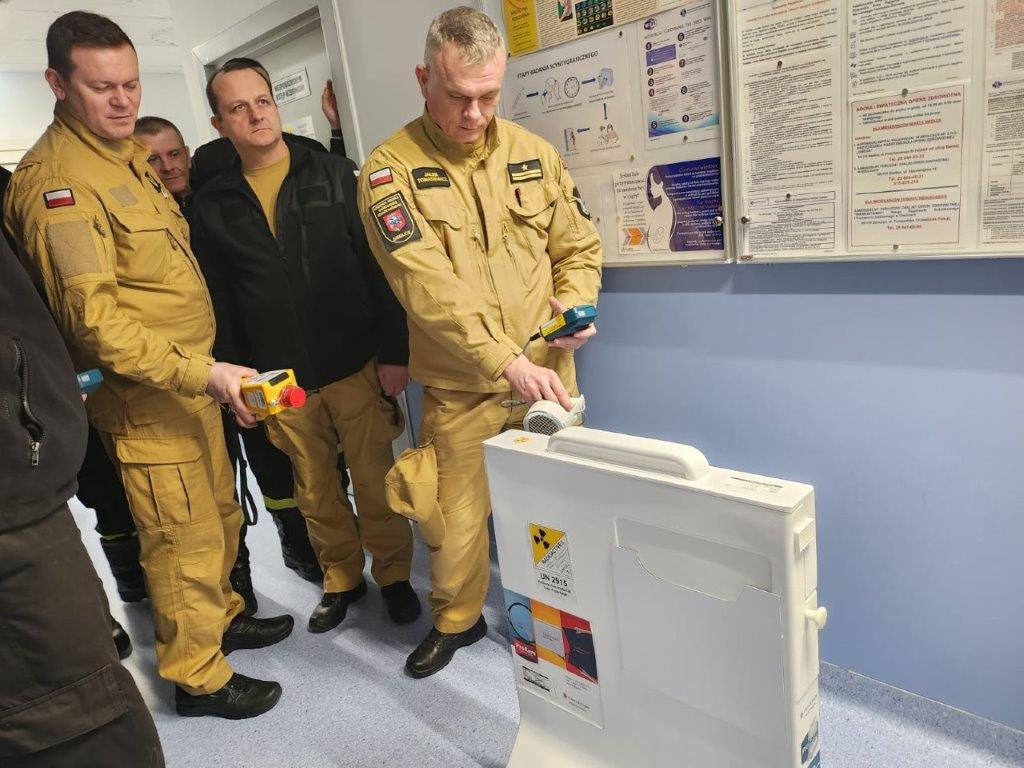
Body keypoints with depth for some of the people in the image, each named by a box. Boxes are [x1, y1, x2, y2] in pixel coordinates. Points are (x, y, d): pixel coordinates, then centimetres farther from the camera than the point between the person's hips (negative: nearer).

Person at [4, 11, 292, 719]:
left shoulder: (128, 153, 12)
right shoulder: (57, 181, -17)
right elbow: (95, 321, -23)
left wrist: (207, 370, 16)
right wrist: (202, 374, -29)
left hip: (193, 379, 9)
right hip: (146, 397, -9)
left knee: (222, 518, 21)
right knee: (185, 539, 3)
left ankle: (220, 616, 42)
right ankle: (198, 676, 22)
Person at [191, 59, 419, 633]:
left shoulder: (335, 176, 1)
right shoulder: (214, 206, 7)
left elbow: (379, 268, -3)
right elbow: (219, 303, 9)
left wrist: (394, 351, -8)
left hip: (358, 365, -2)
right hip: (281, 380, 2)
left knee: (376, 478, 6)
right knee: (315, 489, 13)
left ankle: (394, 573, 28)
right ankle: (342, 578, 34)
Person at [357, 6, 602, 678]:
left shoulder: (533, 152, 3)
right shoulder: (390, 169, -9)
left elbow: (579, 246, 12)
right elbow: (428, 287, -19)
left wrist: (575, 301, -9)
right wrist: (507, 361, -26)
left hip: (547, 375, 3)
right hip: (461, 388, -2)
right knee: (457, 516, 9)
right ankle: (456, 619, 38)